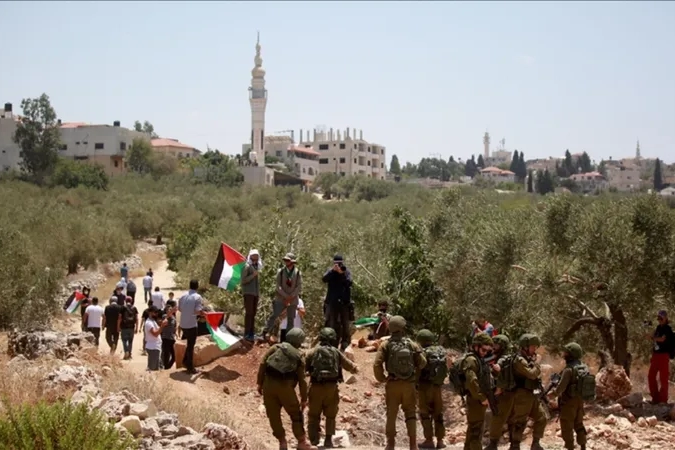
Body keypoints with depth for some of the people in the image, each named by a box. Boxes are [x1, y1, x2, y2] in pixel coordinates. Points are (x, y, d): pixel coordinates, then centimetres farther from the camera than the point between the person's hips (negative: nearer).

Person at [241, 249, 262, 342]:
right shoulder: (247, 266, -6)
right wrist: (253, 275, -19)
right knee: (249, 312, -10)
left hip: (255, 293, 7)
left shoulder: (257, 266, 15)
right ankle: (247, 334, -9)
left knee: (253, 313, 5)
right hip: (248, 292, -7)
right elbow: (243, 280, -12)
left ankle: (252, 333, 9)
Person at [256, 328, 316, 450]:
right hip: (285, 386, -2)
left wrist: (260, 383, 6)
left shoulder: (276, 347, 9)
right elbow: (302, 380, 5)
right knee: (296, 415, 11)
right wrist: (304, 399, 11)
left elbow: (262, 364, 0)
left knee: (273, 415, 12)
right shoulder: (299, 356, 7)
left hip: (269, 384, 2)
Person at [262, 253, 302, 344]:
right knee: (274, 315, -8)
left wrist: (291, 297, -14)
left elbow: (299, 287, -4)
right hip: (281, 299, -1)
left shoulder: (298, 273, -2)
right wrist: (286, 296, -12)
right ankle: (265, 333, 0)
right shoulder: (280, 271, 0)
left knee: (291, 319, 3)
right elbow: (278, 286, -4)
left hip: (293, 300, 1)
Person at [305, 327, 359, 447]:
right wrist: (355, 369, 35)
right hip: (331, 387, 1)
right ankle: (328, 440, 11)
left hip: (316, 386, -1)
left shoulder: (313, 352, 2)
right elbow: (350, 366, 14)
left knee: (314, 414, 14)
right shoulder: (336, 352, 7)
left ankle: (314, 438, 10)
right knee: (330, 415, 14)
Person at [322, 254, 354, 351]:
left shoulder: (347, 272, 2)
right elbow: (324, 279, -16)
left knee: (345, 325, 3)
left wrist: (342, 273, -24)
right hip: (332, 302, 0)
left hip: (345, 302, 0)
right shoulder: (331, 271, 4)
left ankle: (345, 345, 8)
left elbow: (349, 282, -15)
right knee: (332, 325, 2)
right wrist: (333, 270, -24)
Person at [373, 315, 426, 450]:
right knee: (410, 414, 11)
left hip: (393, 384, -1)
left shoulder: (386, 345, -5)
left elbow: (377, 364, -14)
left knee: (391, 415, 10)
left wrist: (382, 378, -1)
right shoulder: (411, 344, 0)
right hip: (409, 384, 1)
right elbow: (423, 362, -2)